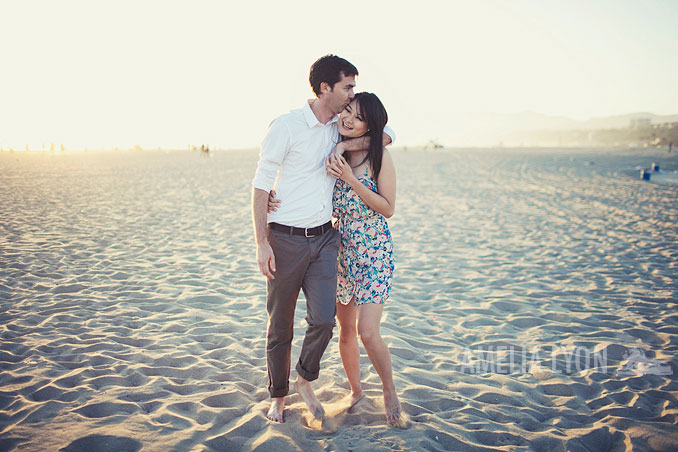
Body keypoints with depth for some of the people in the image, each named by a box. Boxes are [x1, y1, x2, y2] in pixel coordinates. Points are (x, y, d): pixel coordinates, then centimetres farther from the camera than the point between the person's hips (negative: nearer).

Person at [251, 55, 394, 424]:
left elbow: (387, 134, 19)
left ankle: (305, 380, 20)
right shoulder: (286, 126, -9)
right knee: (280, 325, 6)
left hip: (324, 238, 4)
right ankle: (278, 395, 27)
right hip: (285, 240, -4)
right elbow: (260, 186, -8)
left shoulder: (341, 127, 8)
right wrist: (262, 244, -13)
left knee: (323, 318, -7)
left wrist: (358, 143, -3)